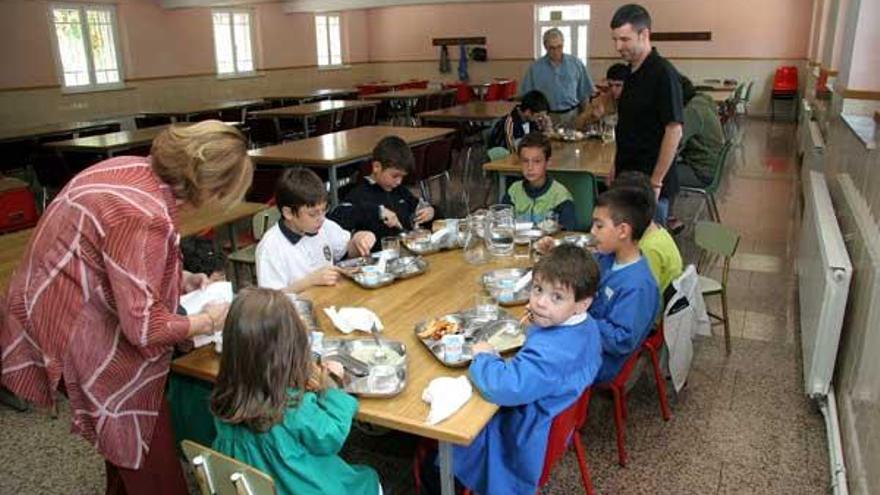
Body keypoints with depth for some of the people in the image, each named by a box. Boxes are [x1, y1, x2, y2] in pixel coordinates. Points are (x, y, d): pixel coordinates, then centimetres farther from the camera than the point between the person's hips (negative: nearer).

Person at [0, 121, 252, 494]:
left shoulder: (138, 169, -5)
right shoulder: (144, 216, -34)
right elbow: (144, 327, -27)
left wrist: (180, 280, 6)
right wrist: (208, 321, -12)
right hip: (75, 331, -9)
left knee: (130, 431, 25)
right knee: (150, 452, 7)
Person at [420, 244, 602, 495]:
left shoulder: (550, 352, -39)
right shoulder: (586, 325, -9)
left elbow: (505, 386, -46)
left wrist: (484, 357, -27)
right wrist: (539, 324, 0)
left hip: (529, 434, -9)